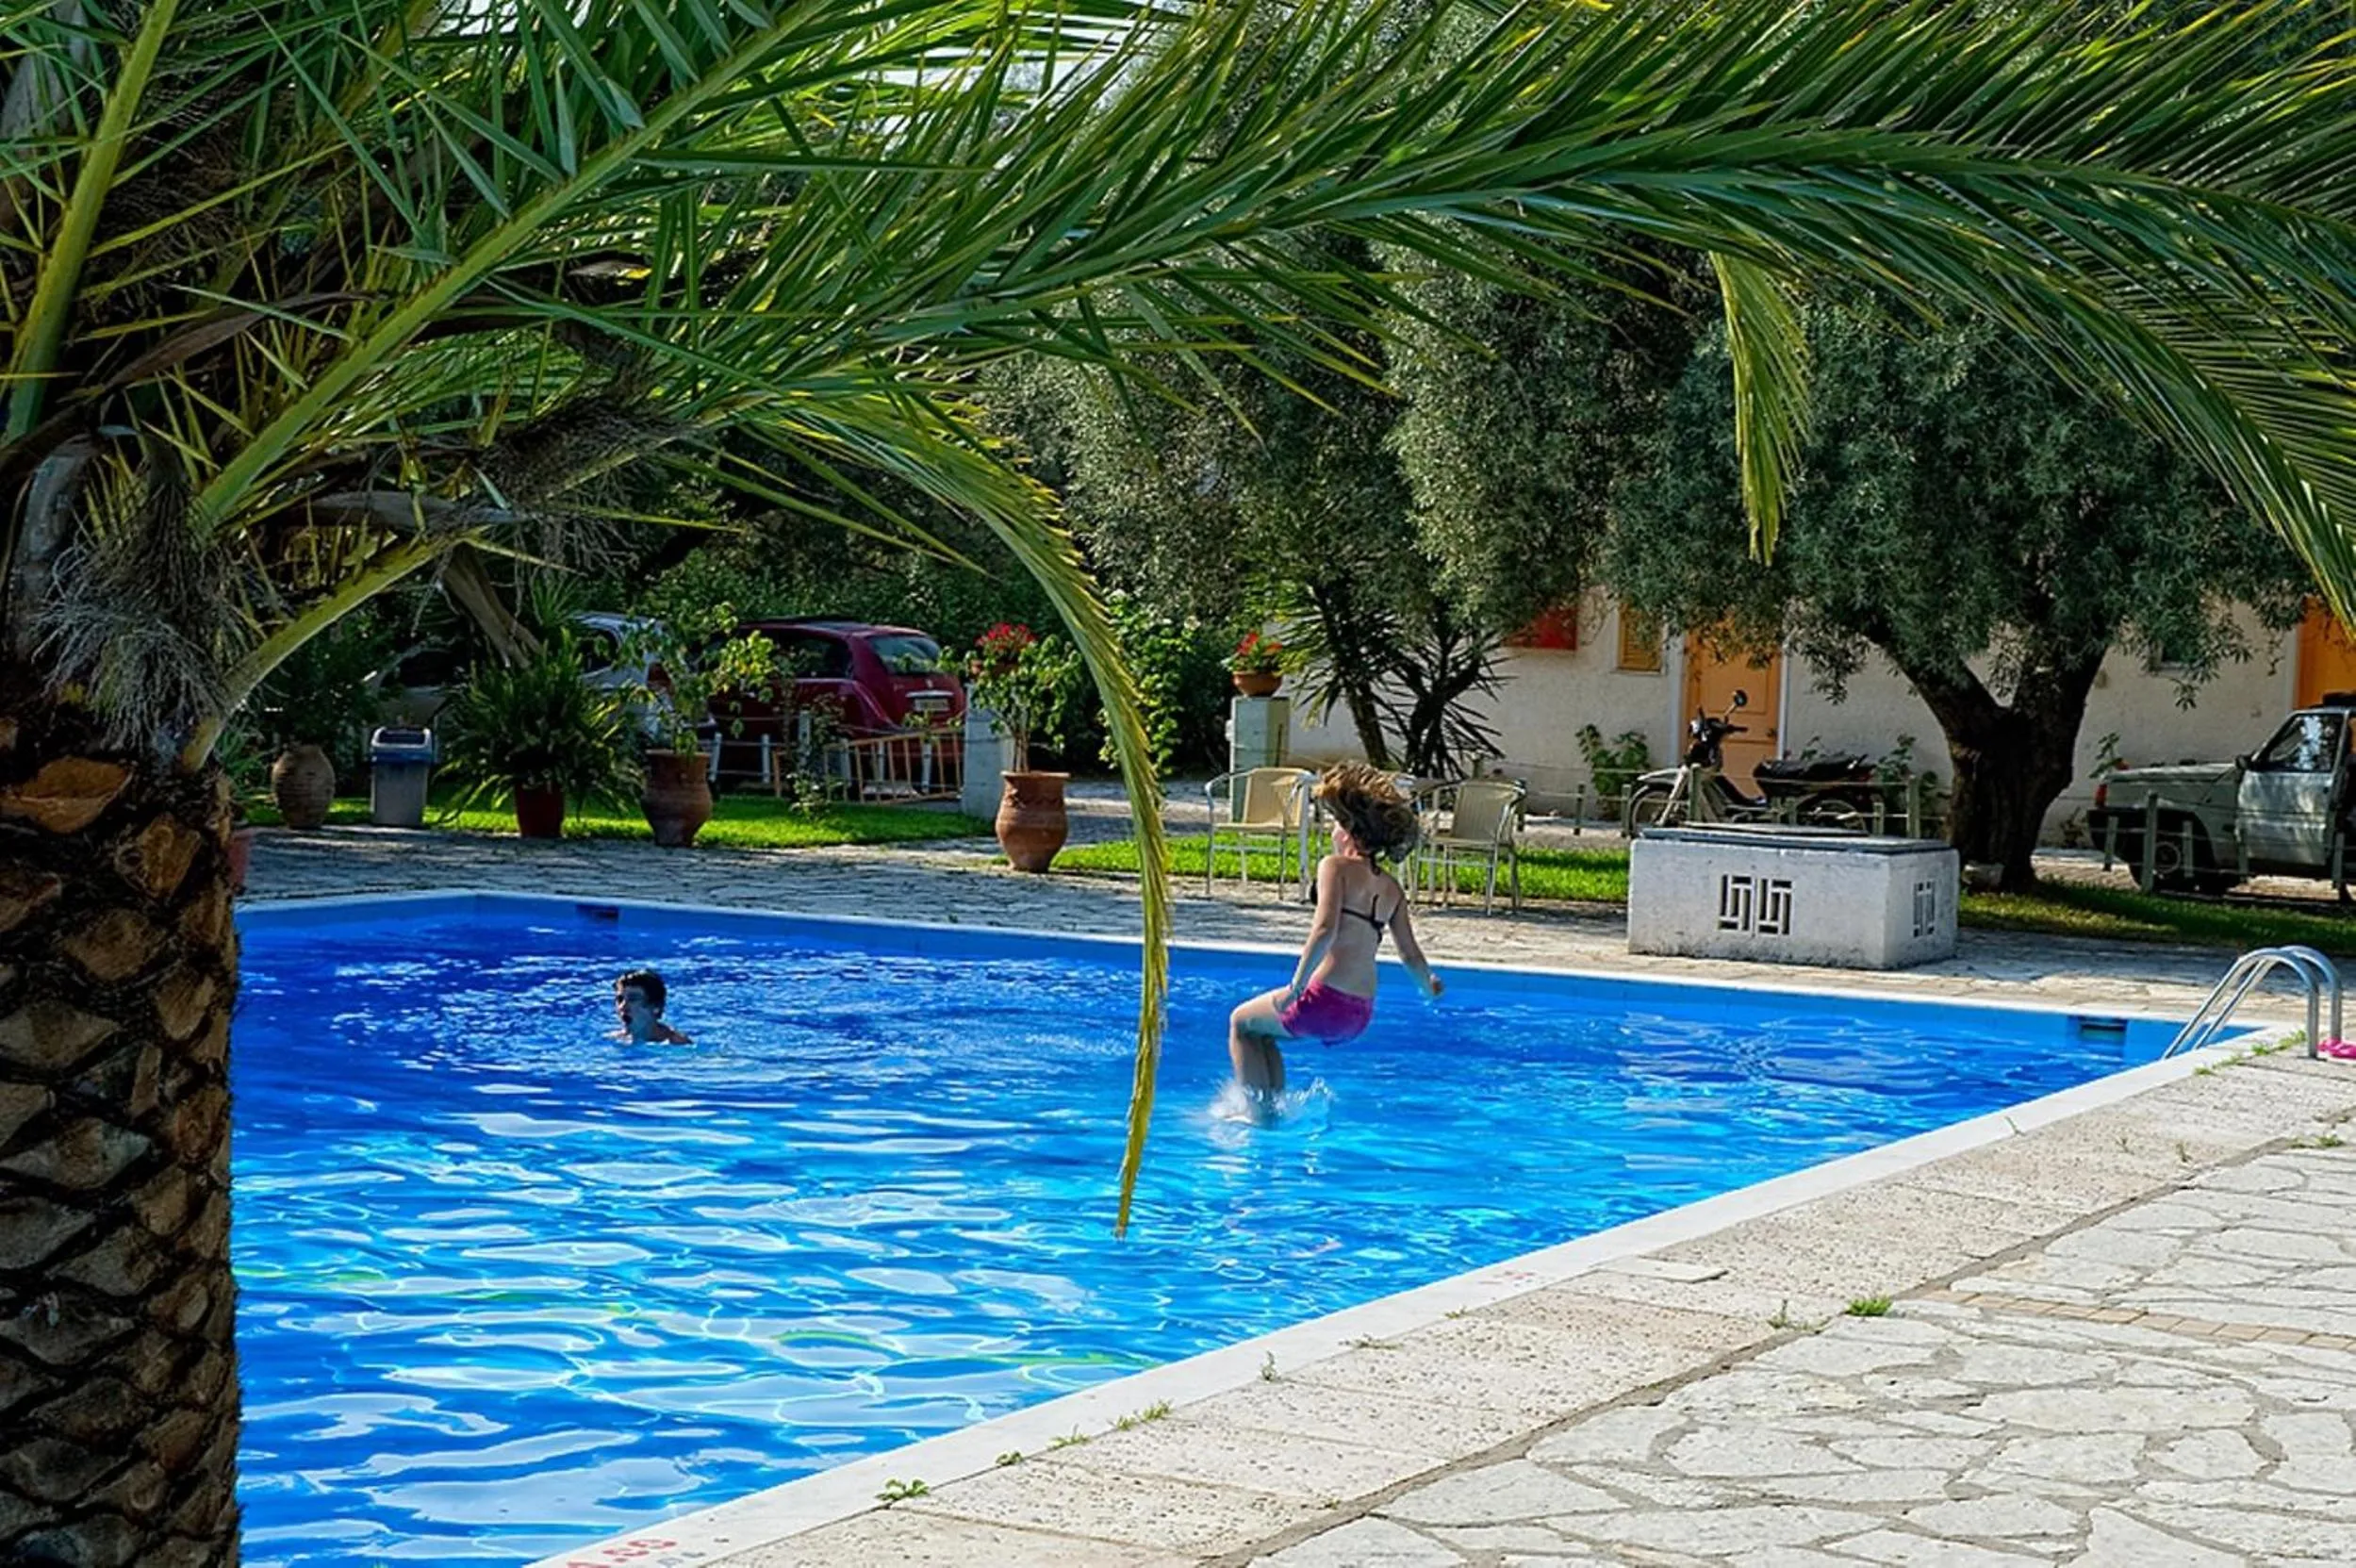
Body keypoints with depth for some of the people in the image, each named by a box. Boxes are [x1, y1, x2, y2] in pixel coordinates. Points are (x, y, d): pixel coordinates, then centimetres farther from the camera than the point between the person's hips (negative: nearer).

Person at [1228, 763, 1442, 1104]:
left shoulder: (1336, 866, -6)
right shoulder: (1390, 887, 12)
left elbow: (1325, 929, -20)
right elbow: (1412, 955, 12)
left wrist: (1297, 986, -19)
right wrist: (1429, 986, 32)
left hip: (1325, 1000, -7)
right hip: (1362, 1015, 7)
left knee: (1241, 1023, 20)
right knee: (1262, 1030, 31)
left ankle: (1256, 1110, 15)